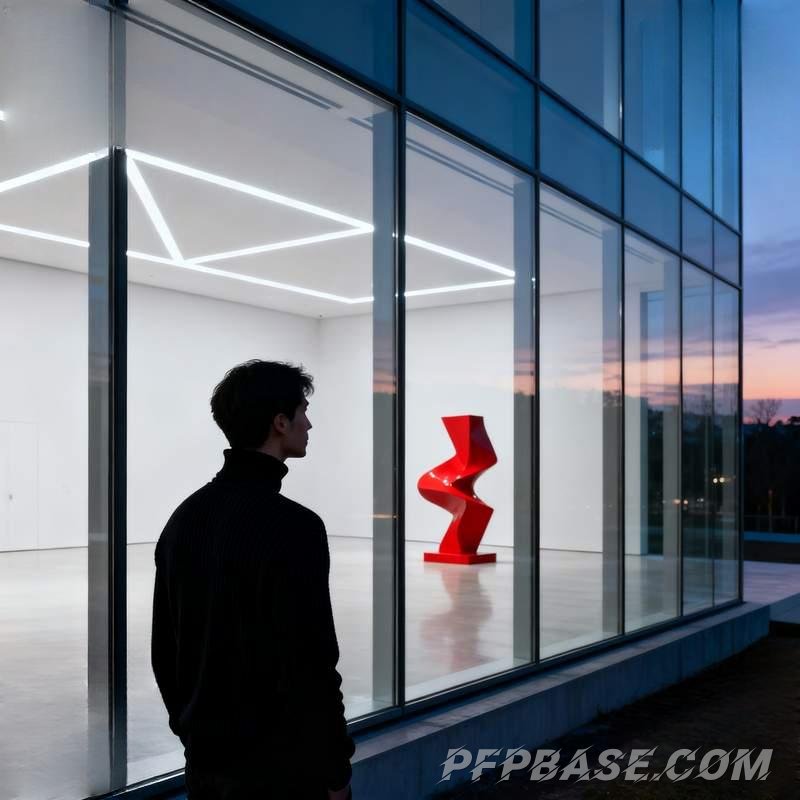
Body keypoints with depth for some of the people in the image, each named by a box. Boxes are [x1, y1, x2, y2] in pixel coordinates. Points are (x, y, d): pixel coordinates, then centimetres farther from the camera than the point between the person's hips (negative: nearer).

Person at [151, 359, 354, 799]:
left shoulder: (185, 516, 3)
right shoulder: (292, 526, -21)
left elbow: (164, 646, 9)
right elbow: (311, 660, -21)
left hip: (206, 756, 7)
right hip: (279, 763, -7)